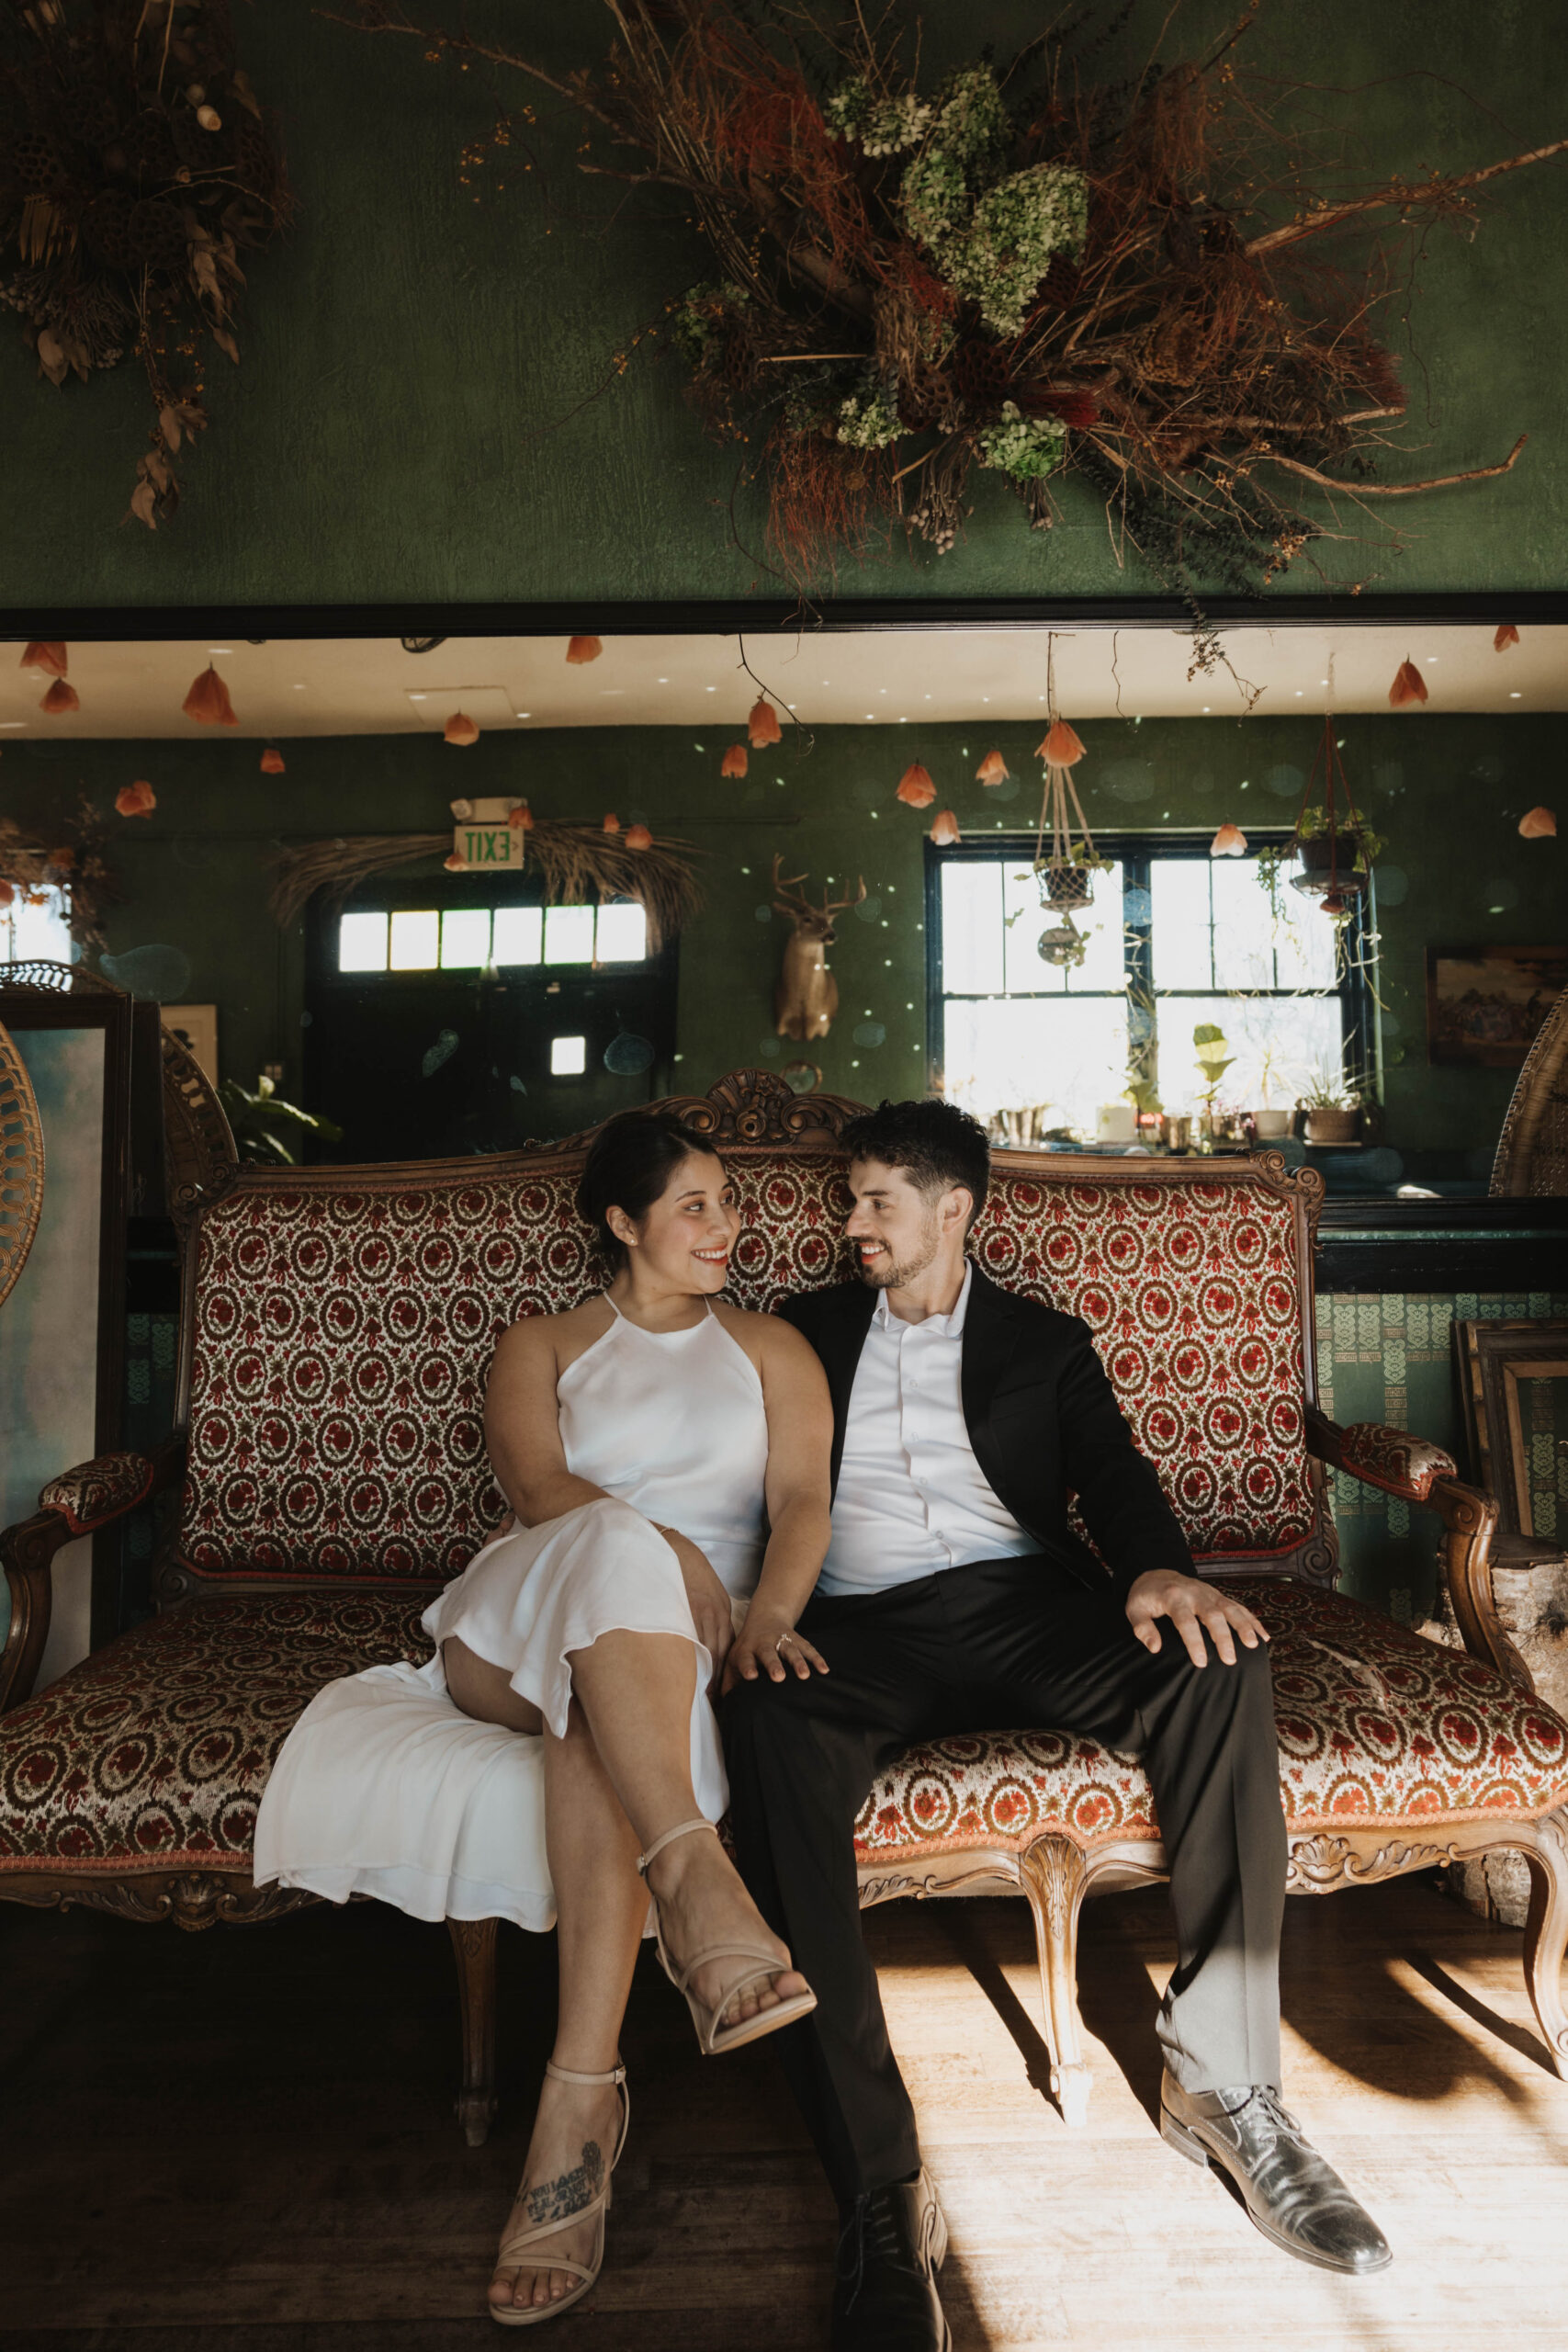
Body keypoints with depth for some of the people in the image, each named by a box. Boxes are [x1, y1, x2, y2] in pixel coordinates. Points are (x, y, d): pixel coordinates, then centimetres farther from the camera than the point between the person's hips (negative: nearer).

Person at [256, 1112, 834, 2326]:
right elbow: (538, 1483, -2)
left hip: (674, 1652, 1)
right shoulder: (541, 1346, 20)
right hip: (517, 1635, 0)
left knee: (599, 1732, -37)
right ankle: (699, 1887, -49)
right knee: (612, 1550, -38)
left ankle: (581, 2094, -39)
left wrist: (766, 1613, -18)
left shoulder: (771, 1347, 22)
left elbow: (802, 1497, 4)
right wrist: (660, 1549, -22)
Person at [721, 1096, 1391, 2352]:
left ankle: (1220, 2075, -16)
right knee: (768, 1728, -34)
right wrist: (761, 1609, -9)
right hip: (861, 1629, 0)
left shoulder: (1045, 1341, 20)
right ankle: (882, 2181, -31)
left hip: (1022, 1607, 1)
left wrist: (1157, 1568, -16)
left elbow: (1114, 1474, 8)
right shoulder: (810, 1331, 21)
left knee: (1220, 1664, -28)